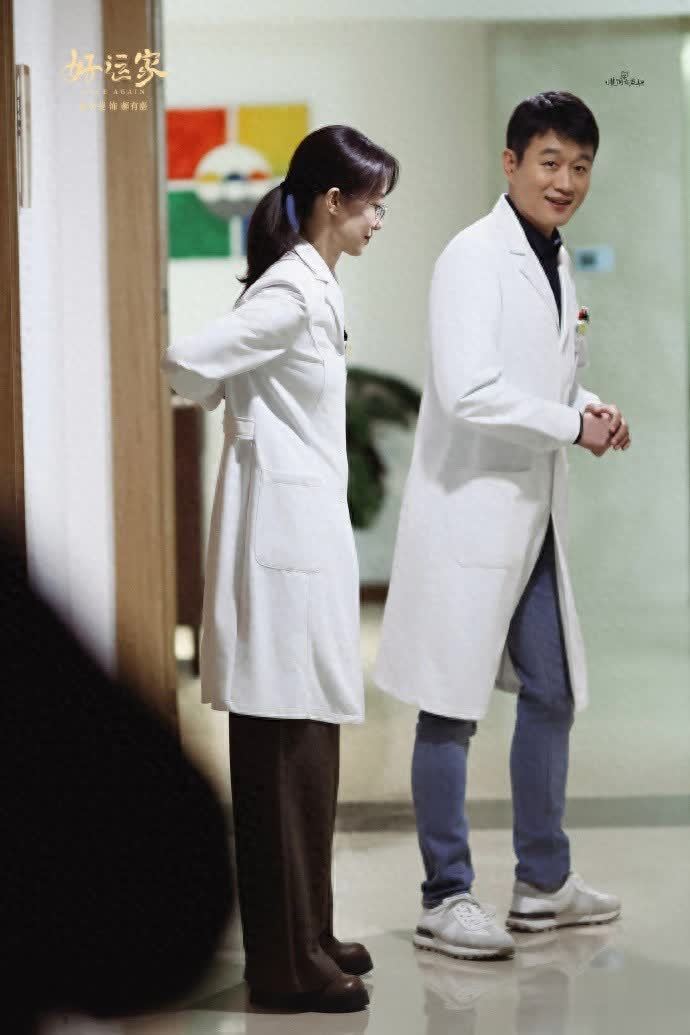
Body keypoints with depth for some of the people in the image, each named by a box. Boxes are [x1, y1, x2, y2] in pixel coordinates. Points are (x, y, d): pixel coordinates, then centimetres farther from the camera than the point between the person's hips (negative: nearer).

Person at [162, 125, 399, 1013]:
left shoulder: (312, 286, 13)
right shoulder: (291, 292, -16)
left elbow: (233, 375, 15)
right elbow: (188, 363, -21)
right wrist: (237, 408, -4)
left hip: (307, 523, 10)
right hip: (283, 521, -10)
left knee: (303, 743, 14)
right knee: (288, 748, -4)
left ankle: (304, 938, 23)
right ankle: (287, 963, 2)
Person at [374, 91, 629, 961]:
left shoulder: (555, 260, 13)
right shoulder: (474, 258, -14)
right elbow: (468, 392, -24)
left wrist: (589, 406, 4)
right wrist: (574, 423, -17)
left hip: (535, 515, 9)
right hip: (470, 510, -9)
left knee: (552, 695, 15)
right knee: (452, 710, -1)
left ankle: (543, 881, 28)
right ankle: (445, 899, 8)